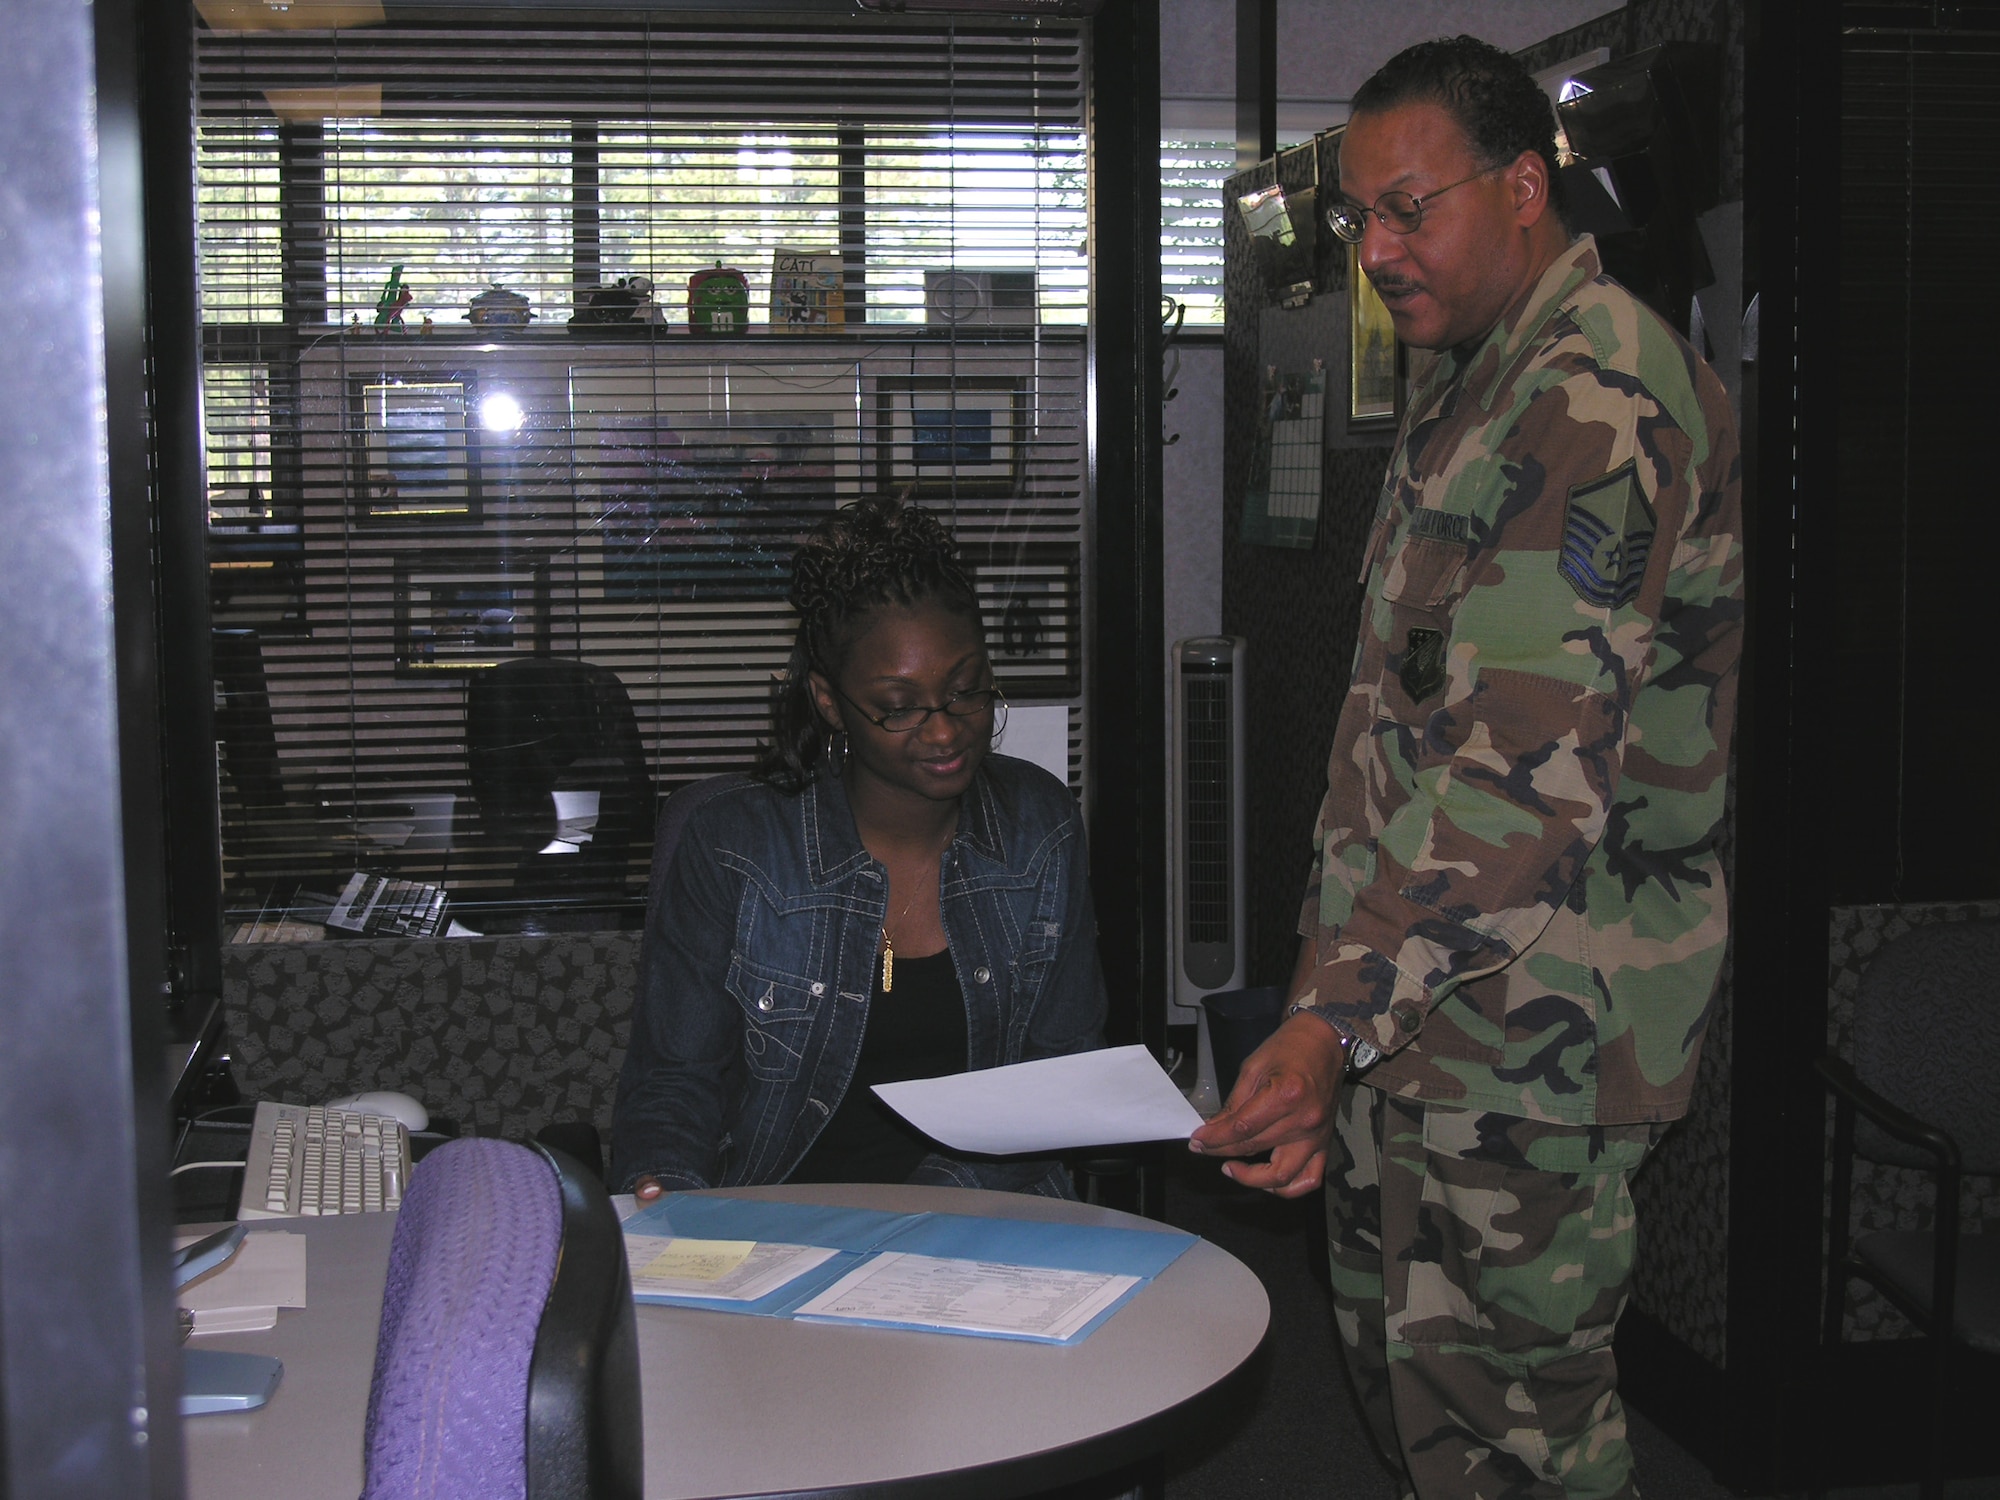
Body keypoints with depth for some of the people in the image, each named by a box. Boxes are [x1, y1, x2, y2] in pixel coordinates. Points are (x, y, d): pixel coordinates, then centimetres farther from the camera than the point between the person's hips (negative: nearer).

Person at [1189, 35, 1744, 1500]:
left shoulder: (1600, 399, -19)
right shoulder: (1475, 380, 15)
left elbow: (1528, 768, -27)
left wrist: (1340, 1018, -31)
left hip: (1525, 1023, -10)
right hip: (1412, 988, 10)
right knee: (1395, 1357, 18)